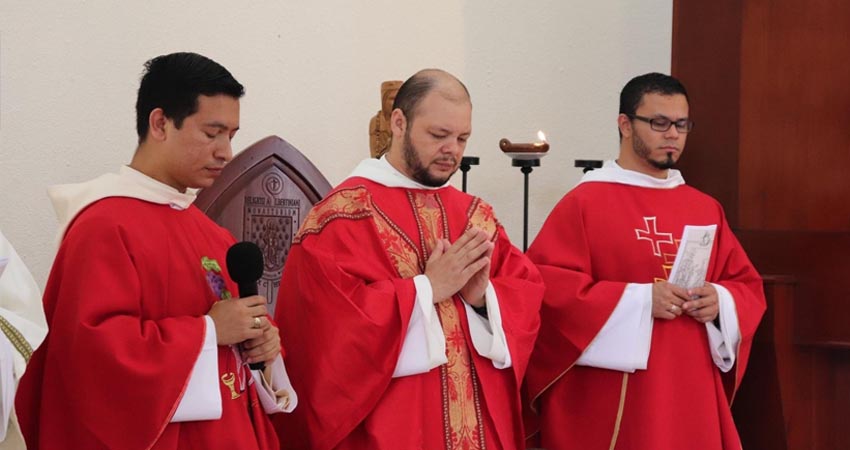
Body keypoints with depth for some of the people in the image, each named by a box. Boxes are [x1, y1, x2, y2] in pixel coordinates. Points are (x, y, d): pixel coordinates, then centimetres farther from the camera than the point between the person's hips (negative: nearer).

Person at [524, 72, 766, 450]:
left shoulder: (706, 209, 12)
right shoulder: (584, 203, -4)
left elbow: (747, 285, 16)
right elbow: (545, 286, -13)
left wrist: (720, 301, -7)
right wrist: (638, 300, -18)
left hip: (692, 395, 5)